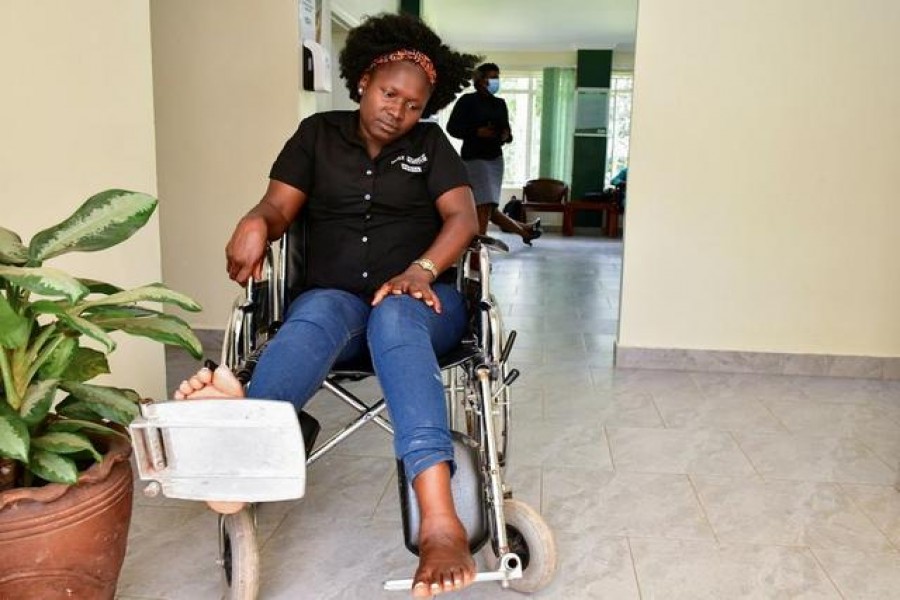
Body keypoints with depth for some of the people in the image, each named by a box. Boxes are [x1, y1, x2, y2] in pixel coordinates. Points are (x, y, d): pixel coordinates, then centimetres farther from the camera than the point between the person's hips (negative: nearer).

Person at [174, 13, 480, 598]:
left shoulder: (430, 144, 13)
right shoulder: (320, 134, 15)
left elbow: (463, 218, -1)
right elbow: (279, 206, 5)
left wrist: (420, 270, -20)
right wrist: (255, 224, -20)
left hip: (422, 298, -1)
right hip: (336, 297, 1)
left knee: (394, 319, -37)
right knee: (318, 315, -35)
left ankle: (439, 521, -55)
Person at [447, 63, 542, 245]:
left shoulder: (500, 103, 13)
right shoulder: (468, 100, -4)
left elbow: (506, 128, 19)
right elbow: (452, 127, -8)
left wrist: (507, 135, -5)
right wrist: (477, 132, -20)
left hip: (496, 158, 5)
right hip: (475, 157, -5)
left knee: (487, 206, 10)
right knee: (484, 206, -11)